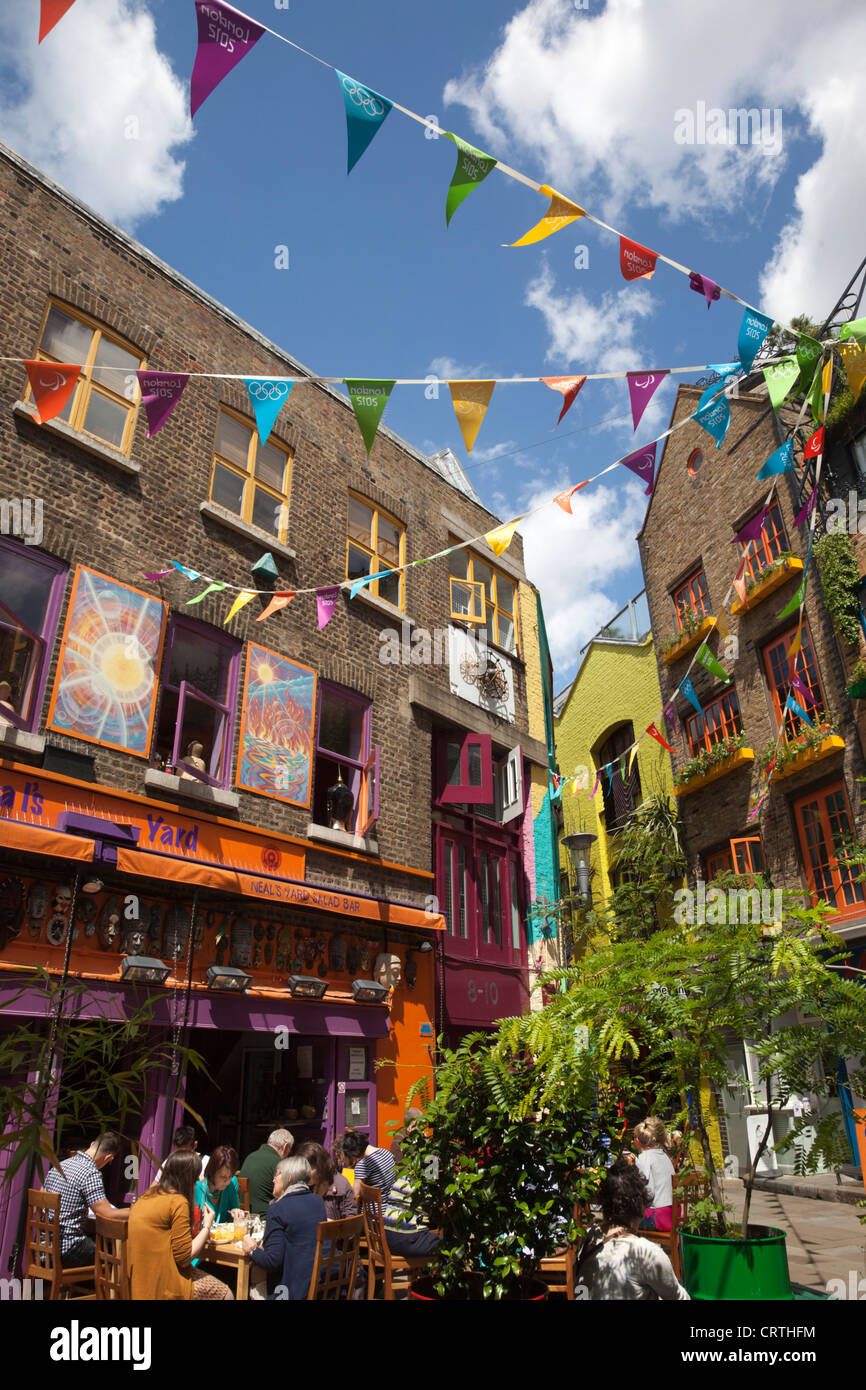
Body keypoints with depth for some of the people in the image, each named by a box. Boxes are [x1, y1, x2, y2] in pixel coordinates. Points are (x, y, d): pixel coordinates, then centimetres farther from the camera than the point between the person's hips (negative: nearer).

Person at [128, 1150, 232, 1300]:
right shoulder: (178, 1202, -17)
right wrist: (206, 1227, -2)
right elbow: (183, 1258, -14)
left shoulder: (148, 1195, 8)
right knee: (224, 1292, 0)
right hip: (160, 1285, -9)